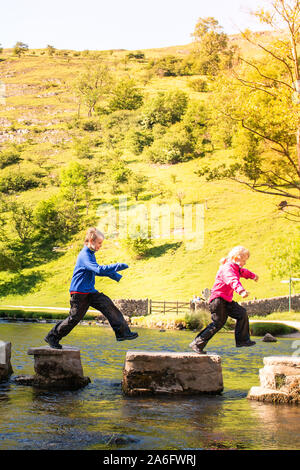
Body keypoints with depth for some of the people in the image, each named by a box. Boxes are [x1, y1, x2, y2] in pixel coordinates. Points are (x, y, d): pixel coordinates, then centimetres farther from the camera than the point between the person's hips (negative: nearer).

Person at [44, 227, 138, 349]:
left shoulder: (90, 254, 13)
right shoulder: (84, 255, -19)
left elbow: (97, 270, 28)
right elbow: (99, 269, -31)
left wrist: (114, 275, 21)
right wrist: (118, 266, -31)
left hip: (90, 291, 9)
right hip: (79, 292, -9)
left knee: (108, 305, -6)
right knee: (75, 317, -2)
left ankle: (123, 332, -8)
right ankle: (52, 337, 15)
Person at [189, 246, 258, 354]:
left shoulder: (236, 269, 16)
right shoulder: (227, 268, -17)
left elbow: (244, 272, 41)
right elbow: (232, 280, -38)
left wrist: (253, 276, 61)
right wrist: (241, 290, -56)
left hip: (226, 301, 10)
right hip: (218, 299, -10)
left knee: (242, 313, 4)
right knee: (218, 323, -14)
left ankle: (242, 340, 11)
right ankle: (197, 344, -9)